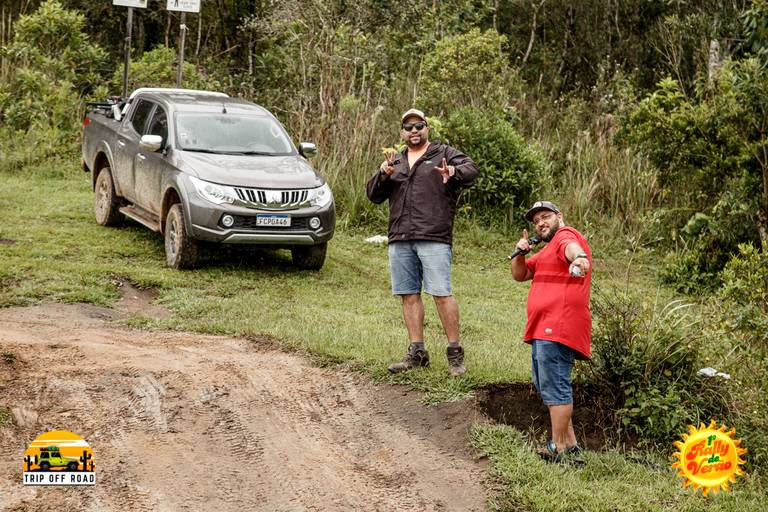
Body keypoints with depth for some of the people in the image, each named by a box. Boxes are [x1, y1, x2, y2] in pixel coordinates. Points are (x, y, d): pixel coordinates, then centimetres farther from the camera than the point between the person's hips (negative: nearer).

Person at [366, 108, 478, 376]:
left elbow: (471, 169, -9)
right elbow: (373, 195, 17)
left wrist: (454, 171, -32)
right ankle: (416, 352, 13)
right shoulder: (395, 161, 22)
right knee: (409, 294, 6)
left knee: (441, 293, -10)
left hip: (434, 238, -5)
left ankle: (455, 352, -2)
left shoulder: (444, 154, 7)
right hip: (399, 240, 5)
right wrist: (383, 175, -3)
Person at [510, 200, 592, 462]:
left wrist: (579, 257, -52)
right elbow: (520, 274, 29)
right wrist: (521, 252, 9)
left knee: (555, 387, -12)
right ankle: (570, 443, 22)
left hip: (558, 328, -11)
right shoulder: (546, 251, 29)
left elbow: (572, 247, -29)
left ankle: (558, 447, -10)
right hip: (543, 329, 11)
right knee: (544, 386, 17)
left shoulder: (565, 235, -4)